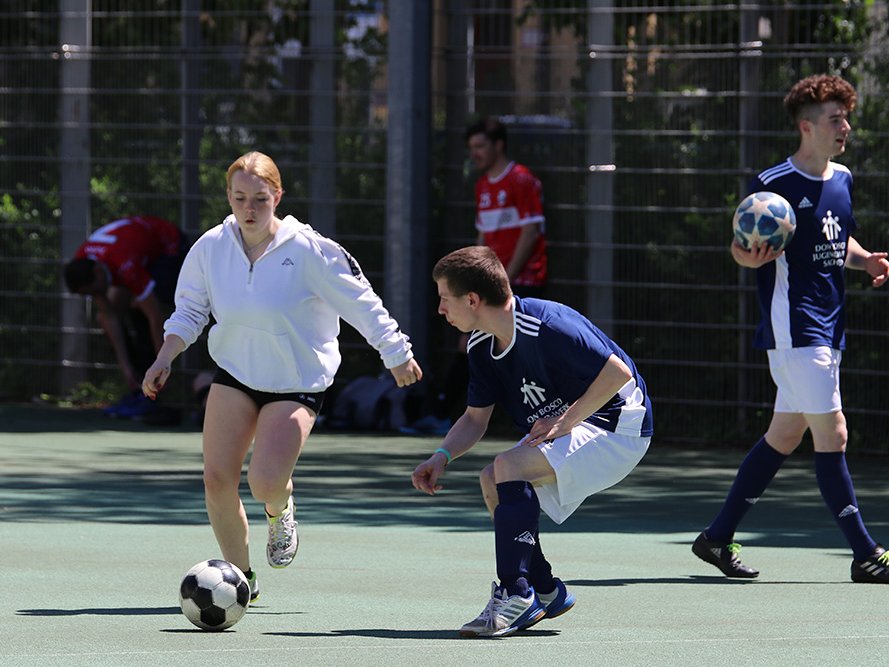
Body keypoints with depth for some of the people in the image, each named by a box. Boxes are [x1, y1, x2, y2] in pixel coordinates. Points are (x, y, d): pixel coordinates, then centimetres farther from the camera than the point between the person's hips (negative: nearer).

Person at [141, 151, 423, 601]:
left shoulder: (308, 251, -18)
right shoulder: (211, 248, -7)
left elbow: (360, 303, -8)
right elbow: (188, 311, 9)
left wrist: (397, 355, -1)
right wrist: (164, 360, -4)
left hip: (296, 381, -4)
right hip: (234, 372, 4)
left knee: (265, 482, -20)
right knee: (217, 479, -8)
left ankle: (280, 511, 20)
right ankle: (241, 577, 12)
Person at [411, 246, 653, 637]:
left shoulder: (546, 326, -26)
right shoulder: (481, 347, 3)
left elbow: (618, 373, -25)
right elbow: (476, 417, 11)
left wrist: (563, 422, -23)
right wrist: (443, 455, -8)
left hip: (618, 428, -9)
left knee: (510, 467, -25)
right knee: (493, 480, -2)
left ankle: (516, 595, -25)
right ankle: (545, 591, 7)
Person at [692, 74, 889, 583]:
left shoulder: (843, 179, 12)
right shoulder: (774, 184, -11)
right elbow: (741, 251, -5)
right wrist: (753, 255, -28)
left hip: (827, 327, 9)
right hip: (792, 326, -9)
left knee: (785, 435, 13)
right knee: (832, 435, -9)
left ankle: (719, 537, 22)